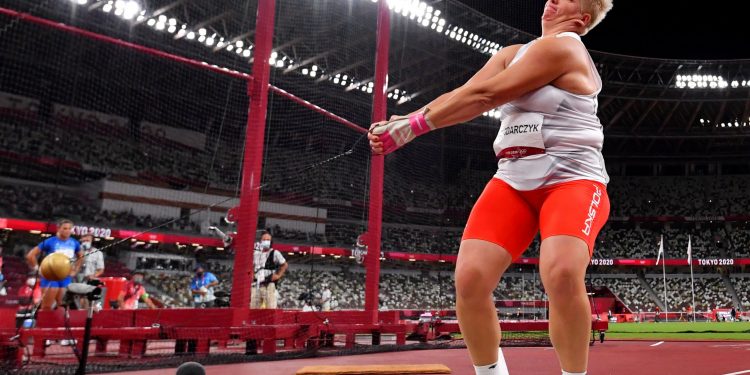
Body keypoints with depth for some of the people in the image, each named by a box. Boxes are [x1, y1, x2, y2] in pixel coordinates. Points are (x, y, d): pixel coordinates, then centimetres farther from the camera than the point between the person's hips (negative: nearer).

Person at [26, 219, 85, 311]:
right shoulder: (49, 242, -11)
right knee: (46, 308, -2)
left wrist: (75, 270, 11)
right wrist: (37, 270, -9)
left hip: (66, 278, 5)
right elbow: (30, 255, -9)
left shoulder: (74, 243, 3)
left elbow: (81, 257, 22)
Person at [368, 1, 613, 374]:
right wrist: (404, 121, -11)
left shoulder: (562, 47, -8)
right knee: (470, 278, -12)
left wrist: (413, 124, -13)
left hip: (571, 180, -6)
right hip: (514, 181, 6)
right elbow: (462, 94, 4)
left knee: (562, 273, -33)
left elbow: (483, 95, -15)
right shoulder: (513, 54, 17)